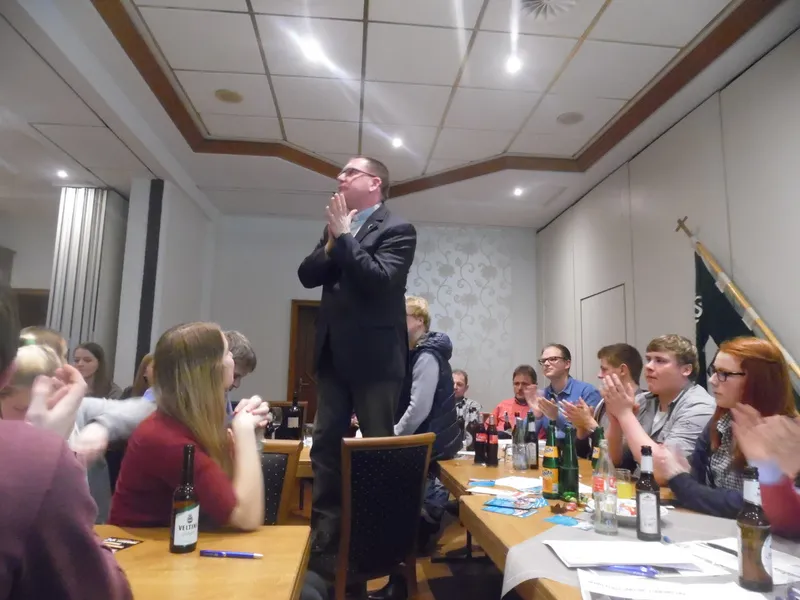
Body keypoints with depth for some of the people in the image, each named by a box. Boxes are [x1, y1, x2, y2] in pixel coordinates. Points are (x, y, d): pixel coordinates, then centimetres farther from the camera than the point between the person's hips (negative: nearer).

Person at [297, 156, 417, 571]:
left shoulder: (397, 230, -5)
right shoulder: (337, 226, 16)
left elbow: (381, 279, -20)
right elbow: (307, 275, 8)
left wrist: (344, 236, -14)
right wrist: (332, 241, -7)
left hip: (374, 357, -6)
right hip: (334, 354, 7)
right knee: (325, 447, 10)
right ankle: (323, 541, 23)